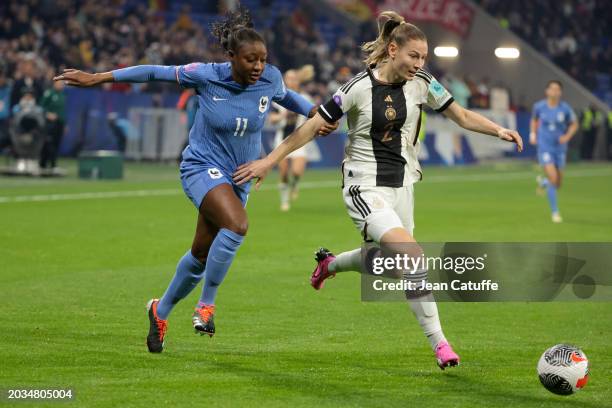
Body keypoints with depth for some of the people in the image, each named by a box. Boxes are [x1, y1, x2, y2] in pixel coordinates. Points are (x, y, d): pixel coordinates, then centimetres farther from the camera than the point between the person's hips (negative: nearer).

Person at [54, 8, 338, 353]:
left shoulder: (270, 79, -8)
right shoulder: (206, 76, -17)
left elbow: (286, 96, 16)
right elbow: (156, 73, -6)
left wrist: (315, 114, 1)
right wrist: (98, 78, -4)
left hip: (238, 178, 5)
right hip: (203, 166, -5)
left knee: (202, 254, 12)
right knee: (237, 224, -32)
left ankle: (161, 311, 36)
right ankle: (207, 304, -19)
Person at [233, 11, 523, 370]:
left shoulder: (421, 83, -2)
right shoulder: (361, 87, -16)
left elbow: (463, 116, 7)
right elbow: (314, 126, -10)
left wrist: (499, 130, -11)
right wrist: (270, 161, -9)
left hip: (402, 183, 7)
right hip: (365, 187, -6)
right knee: (412, 253, -24)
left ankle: (330, 264, 51)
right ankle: (439, 342, -17)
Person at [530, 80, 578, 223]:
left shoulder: (565, 108, -8)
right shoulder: (539, 106, -6)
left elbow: (574, 124, 7)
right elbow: (534, 119, 16)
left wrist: (567, 136, -10)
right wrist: (533, 134, 3)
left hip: (560, 148, 2)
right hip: (544, 147, -2)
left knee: (558, 184, 11)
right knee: (553, 178, -18)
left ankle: (543, 182, 49)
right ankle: (555, 212, -6)